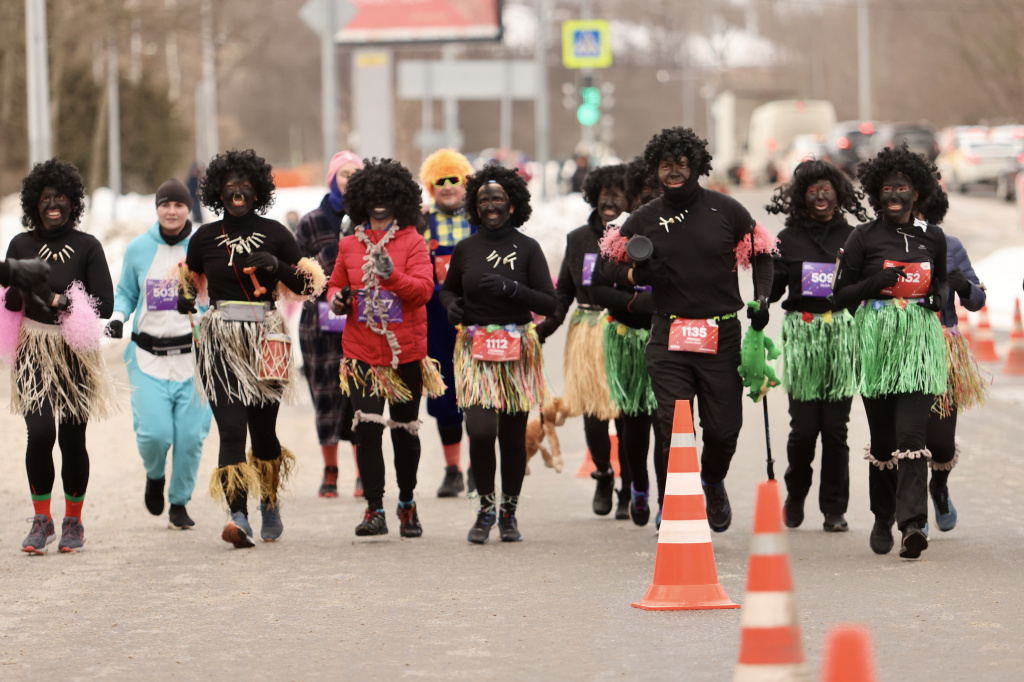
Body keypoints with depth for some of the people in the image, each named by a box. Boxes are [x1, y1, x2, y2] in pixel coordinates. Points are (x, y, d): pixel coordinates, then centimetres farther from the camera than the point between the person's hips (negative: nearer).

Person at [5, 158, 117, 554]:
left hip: (76, 354, 0)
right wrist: (19, 282, -19)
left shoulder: (87, 247, 1)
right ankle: (41, 519, 2)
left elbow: (105, 305, -4)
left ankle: (73, 522, 18)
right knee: (40, 432, -14)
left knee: (72, 439, 2)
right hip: (34, 353, 0)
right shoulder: (21, 245, 5)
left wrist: (59, 301, -15)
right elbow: (12, 305, 2)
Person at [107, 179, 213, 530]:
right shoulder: (138, 248, 4)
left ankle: (179, 502, 16)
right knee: (154, 432, -11)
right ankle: (155, 475, 23)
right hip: (148, 356, 0)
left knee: (190, 435, -5)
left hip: (193, 356, 0)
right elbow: (126, 292, 17)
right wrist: (117, 317, -3)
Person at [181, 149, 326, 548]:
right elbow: (189, 279, 24)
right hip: (220, 342, 0)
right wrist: (185, 299, 2)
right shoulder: (205, 238, 9)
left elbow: (307, 285, 6)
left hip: (265, 339, 0)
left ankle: (270, 505, 30)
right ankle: (238, 516, -21)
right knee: (231, 427, -13)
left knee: (263, 427, 4)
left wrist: (278, 266, -12)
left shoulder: (274, 234, 5)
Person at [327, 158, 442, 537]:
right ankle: (374, 510, -8)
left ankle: (407, 503, 27)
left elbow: (424, 289, -12)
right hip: (361, 350, 1)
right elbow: (336, 285, 19)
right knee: (367, 427, -11)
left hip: (405, 351, -1)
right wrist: (338, 299, -4)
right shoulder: (350, 245, 7)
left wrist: (392, 274, -28)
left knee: (405, 429, 9)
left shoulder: (412, 242, -2)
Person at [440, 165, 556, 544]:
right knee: (480, 430, -14)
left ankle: (509, 512, 19)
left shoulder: (527, 248, 0)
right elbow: (448, 288, 22)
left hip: (518, 349, -1)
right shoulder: (465, 249, 6)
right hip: (475, 348, 1)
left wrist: (511, 288, -17)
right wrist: (452, 305, -1)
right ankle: (486, 506, 5)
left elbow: (550, 303, -4)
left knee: (513, 434, 2)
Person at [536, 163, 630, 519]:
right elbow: (564, 290, 17)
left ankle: (628, 491, 9)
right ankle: (603, 475, 24)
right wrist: (548, 324, 3)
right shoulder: (579, 239, 14)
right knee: (592, 412, -3)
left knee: (627, 414, -4)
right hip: (587, 332, 3)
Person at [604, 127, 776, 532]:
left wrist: (761, 298, 0)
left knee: (723, 429, 2)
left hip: (723, 335, 0)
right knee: (673, 429, -7)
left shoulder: (726, 210, 3)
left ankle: (713, 483, 34)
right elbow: (615, 273, 11)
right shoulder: (643, 220, 5)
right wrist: (642, 273, -10)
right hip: (669, 337, 0)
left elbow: (761, 255, 14)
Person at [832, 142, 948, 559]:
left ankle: (912, 523, -22)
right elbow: (840, 295, 5)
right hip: (877, 340, 0)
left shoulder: (932, 238, 11)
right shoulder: (864, 238, 4)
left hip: (920, 341, 1)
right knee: (882, 437, 4)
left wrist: (938, 295, 4)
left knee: (912, 433, -13)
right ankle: (883, 518, 22)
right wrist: (875, 282, -12)